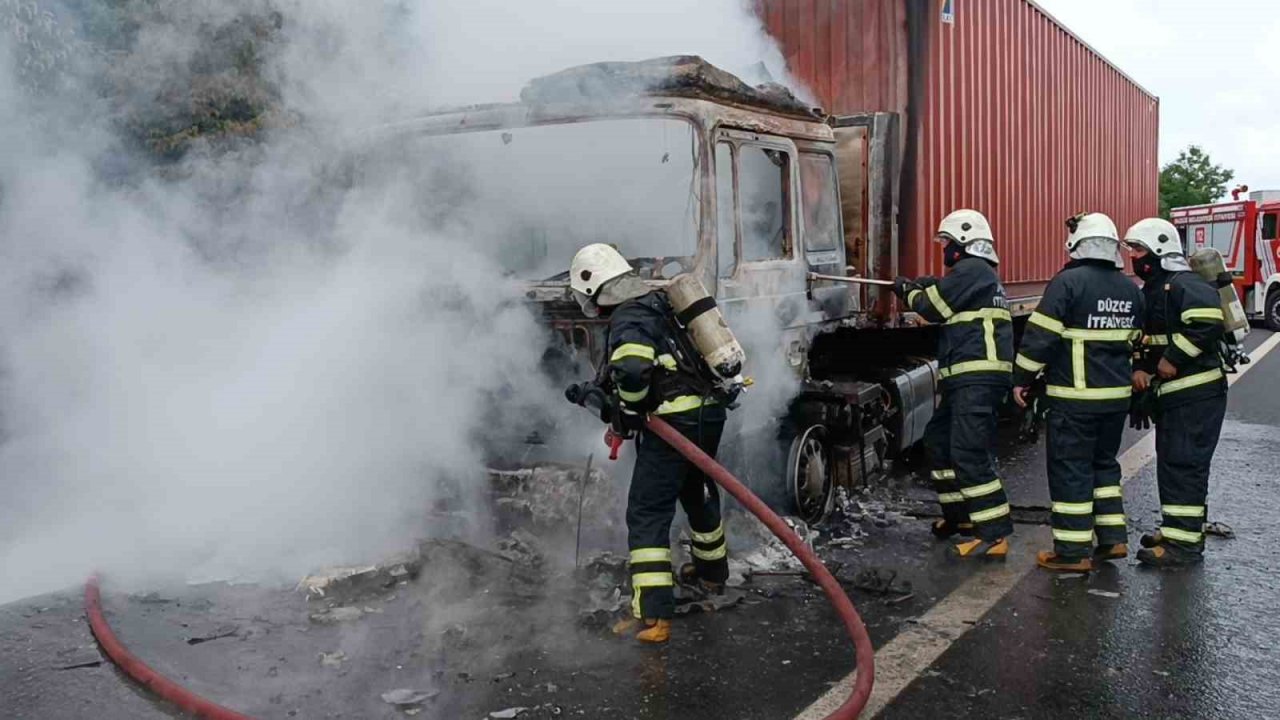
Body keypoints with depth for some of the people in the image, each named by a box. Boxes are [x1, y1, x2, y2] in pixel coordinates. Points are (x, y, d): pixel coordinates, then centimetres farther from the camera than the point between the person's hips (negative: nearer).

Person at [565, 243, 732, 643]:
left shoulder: (628, 318, -13)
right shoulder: (656, 303, 18)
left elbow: (632, 368, -33)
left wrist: (629, 413, -14)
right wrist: (597, 392, 29)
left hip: (674, 421, -10)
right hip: (709, 413, 10)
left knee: (648, 513, -5)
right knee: (698, 493, 29)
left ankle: (652, 617, -8)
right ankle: (711, 572, 50)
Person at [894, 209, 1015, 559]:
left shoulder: (972, 269, -9)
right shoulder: (979, 274, 23)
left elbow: (932, 307, -8)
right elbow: (950, 309, 27)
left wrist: (909, 291, 10)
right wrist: (931, 288, 15)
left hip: (979, 378, -11)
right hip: (967, 378, 11)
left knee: (968, 452, -15)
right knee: (938, 440, 18)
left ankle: (993, 534, -14)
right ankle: (960, 515, 28)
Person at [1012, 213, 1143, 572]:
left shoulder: (1068, 281, -13)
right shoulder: (1130, 289, 9)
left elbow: (1040, 335, -15)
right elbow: (1135, 341, 18)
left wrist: (1021, 378, -7)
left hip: (1074, 398, -7)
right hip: (1117, 395, 7)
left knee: (1070, 470, 0)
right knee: (1104, 463, 21)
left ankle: (1073, 552, 3)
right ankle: (1113, 538, 23)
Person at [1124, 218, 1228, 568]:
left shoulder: (1185, 286, -15)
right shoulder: (1151, 290, 16)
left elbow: (1208, 325, -29)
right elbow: (1145, 338, 22)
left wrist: (1174, 359, -23)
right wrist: (1141, 368, 5)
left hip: (1196, 394, -10)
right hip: (1171, 393, 10)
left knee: (1184, 465, -8)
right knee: (1171, 462, 16)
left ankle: (1184, 542, -4)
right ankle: (1175, 529, 27)